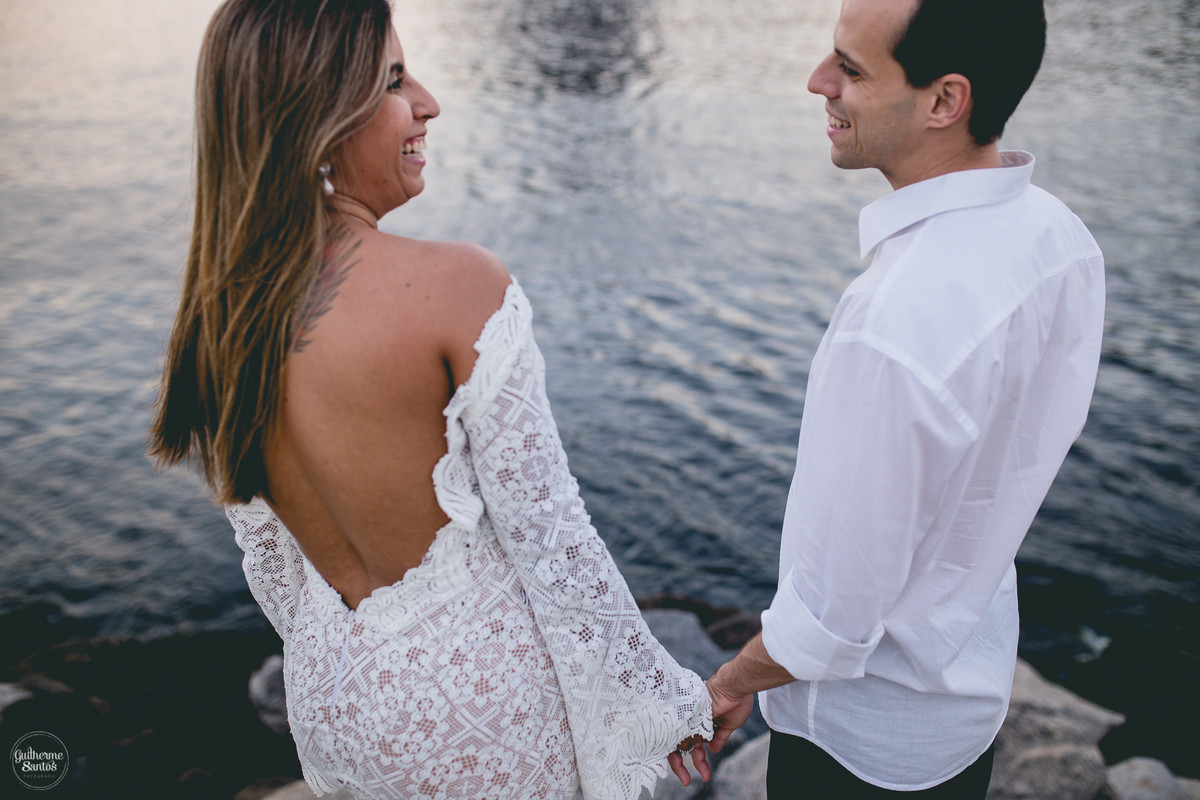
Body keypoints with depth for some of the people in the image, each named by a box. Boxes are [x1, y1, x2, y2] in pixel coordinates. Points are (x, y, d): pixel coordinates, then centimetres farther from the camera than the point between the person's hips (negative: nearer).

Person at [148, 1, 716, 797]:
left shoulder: (216, 314, -7)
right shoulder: (458, 284, -26)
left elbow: (270, 558, 4)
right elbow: (548, 534, -21)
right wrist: (662, 698, -7)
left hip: (336, 700, 6)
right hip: (479, 690, -5)